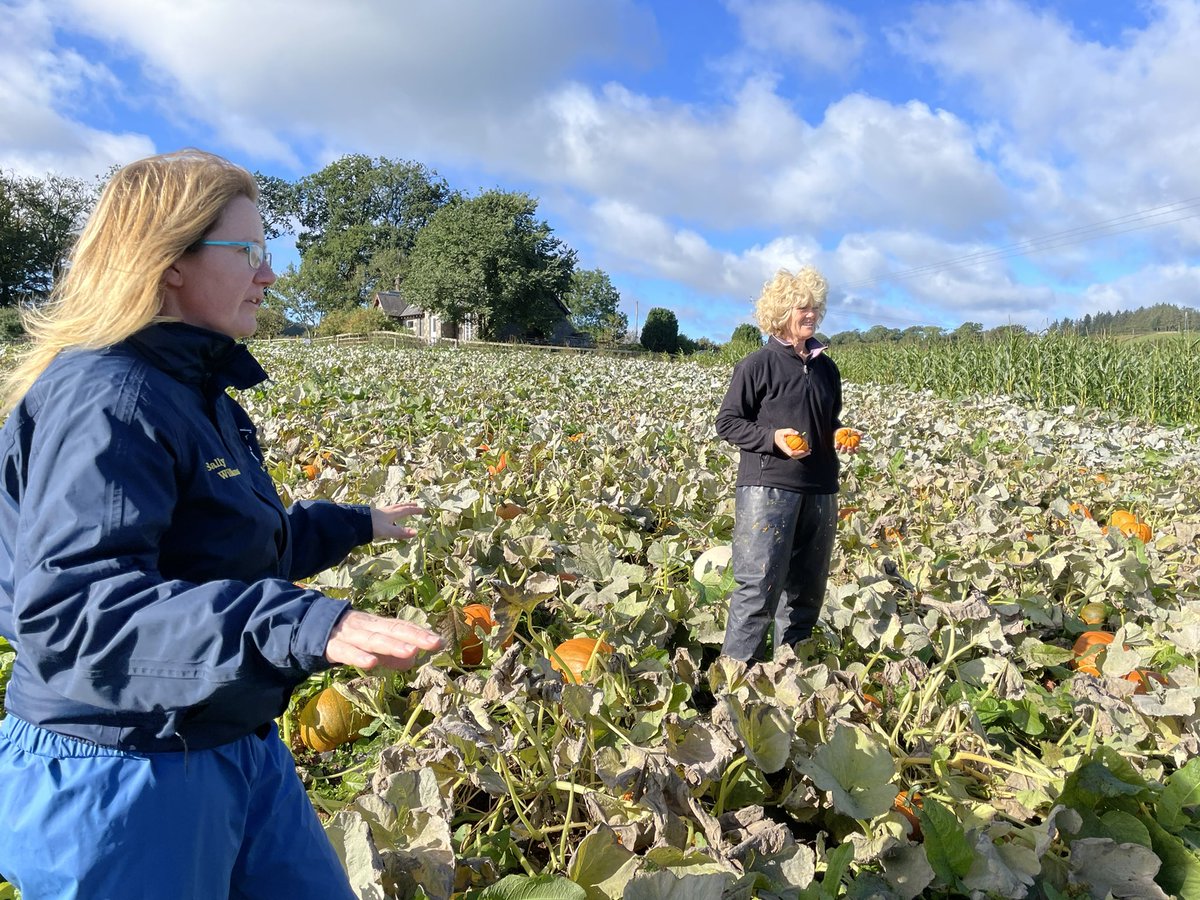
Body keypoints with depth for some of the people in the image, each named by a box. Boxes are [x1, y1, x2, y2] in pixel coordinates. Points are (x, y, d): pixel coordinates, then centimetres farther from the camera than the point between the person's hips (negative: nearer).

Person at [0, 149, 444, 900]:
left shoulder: (195, 393, 7)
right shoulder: (103, 401, -22)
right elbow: (71, 609, -32)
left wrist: (353, 526, 30)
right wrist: (298, 625, -42)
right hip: (120, 778, -9)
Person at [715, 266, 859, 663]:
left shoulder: (826, 369, 14)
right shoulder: (757, 365, -4)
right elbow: (727, 422, -3)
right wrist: (772, 437, -18)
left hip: (820, 489, 7)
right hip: (767, 485, -6)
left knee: (806, 590, 11)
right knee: (759, 586, -11)